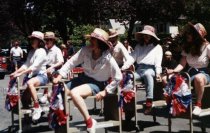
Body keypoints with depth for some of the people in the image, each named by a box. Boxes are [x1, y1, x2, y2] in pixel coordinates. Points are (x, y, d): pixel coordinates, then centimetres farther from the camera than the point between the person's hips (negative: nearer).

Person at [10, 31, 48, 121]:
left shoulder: (41, 51, -9)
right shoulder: (31, 52, 15)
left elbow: (34, 67, -21)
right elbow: (26, 65, 7)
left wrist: (20, 74, -27)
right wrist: (15, 72, -9)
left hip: (42, 75, -8)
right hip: (32, 75, 8)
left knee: (29, 83, -37)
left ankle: (37, 107, -29)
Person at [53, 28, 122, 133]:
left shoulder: (108, 58, -21)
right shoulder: (85, 50, -11)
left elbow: (118, 77, -16)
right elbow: (71, 62, -5)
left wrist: (105, 91, -16)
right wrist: (59, 76, -14)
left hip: (97, 84, -6)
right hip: (84, 78, 6)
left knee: (74, 93, -33)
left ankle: (89, 122, -17)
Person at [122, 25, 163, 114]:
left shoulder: (157, 47, 16)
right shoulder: (139, 46, 24)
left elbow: (158, 61, 2)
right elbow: (132, 58, 10)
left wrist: (158, 72, -16)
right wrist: (123, 68, -8)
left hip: (150, 69, -4)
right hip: (139, 69, 4)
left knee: (147, 74, -39)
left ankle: (149, 102, -44)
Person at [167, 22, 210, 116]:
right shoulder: (187, 48, 12)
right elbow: (182, 64, 4)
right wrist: (174, 71, -14)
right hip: (190, 73, 4)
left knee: (198, 78, -44)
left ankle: (198, 104, -26)